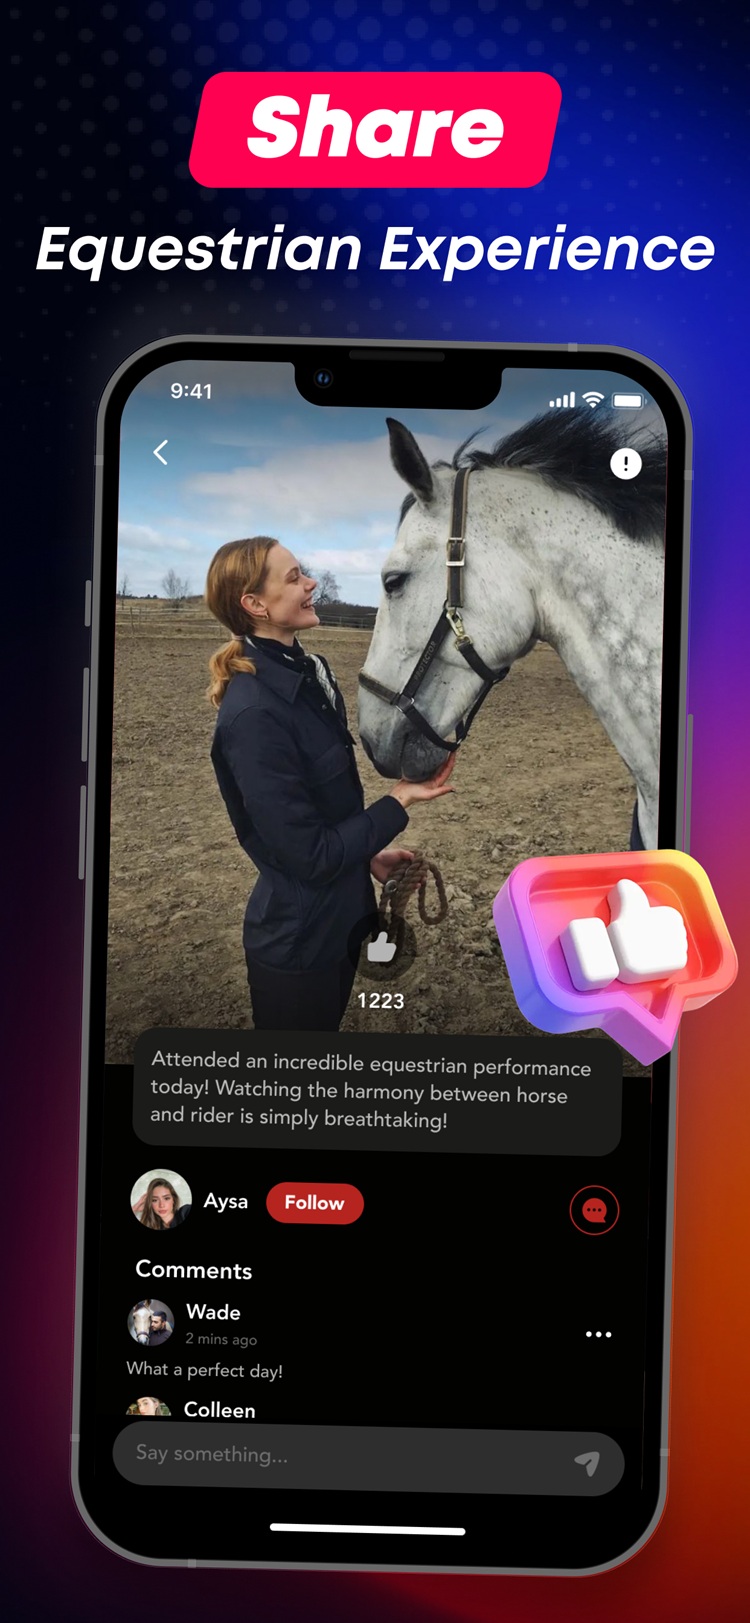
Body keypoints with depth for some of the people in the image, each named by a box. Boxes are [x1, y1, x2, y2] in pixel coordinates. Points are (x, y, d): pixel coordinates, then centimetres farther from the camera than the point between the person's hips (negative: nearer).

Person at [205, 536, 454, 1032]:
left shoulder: (304, 674, 1)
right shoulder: (254, 712, -28)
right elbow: (309, 855, -25)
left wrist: (370, 854, 7)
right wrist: (399, 801, -18)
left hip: (341, 918, 8)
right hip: (297, 943, -8)